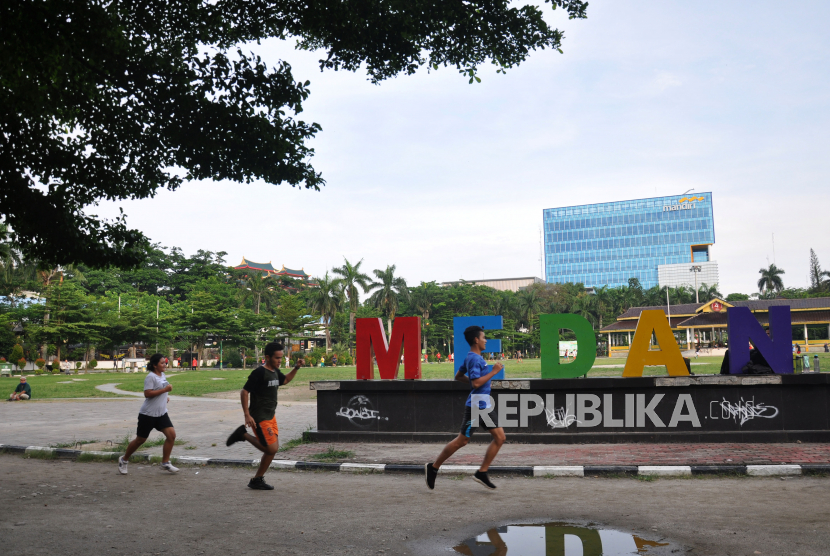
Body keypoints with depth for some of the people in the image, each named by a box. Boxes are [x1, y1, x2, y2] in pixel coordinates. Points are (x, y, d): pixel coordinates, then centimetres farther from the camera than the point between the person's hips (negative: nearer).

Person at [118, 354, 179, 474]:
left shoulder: (162, 375, 11)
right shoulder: (150, 377, -15)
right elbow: (147, 394, -24)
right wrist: (165, 390, -25)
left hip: (161, 413, 7)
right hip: (148, 414, -7)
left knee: (171, 435, -7)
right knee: (140, 439, 6)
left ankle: (165, 463, 2)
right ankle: (124, 460, 29)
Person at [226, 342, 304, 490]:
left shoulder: (275, 372, 10)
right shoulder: (259, 372, -17)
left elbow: (285, 380, 31)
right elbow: (244, 391, -18)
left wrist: (296, 367, 16)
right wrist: (247, 415, -22)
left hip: (270, 416, 9)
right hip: (259, 418, -9)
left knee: (273, 449, 8)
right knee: (271, 448, -12)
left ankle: (257, 480, 18)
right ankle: (243, 435, 5)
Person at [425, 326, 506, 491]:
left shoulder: (472, 357, 14)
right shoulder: (474, 359, -16)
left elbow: (458, 376, 23)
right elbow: (476, 383, -26)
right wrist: (494, 372, -20)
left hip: (485, 406, 10)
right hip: (476, 407, -10)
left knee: (500, 437, 4)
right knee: (462, 441, -1)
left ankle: (481, 473, 9)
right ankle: (433, 467, 14)